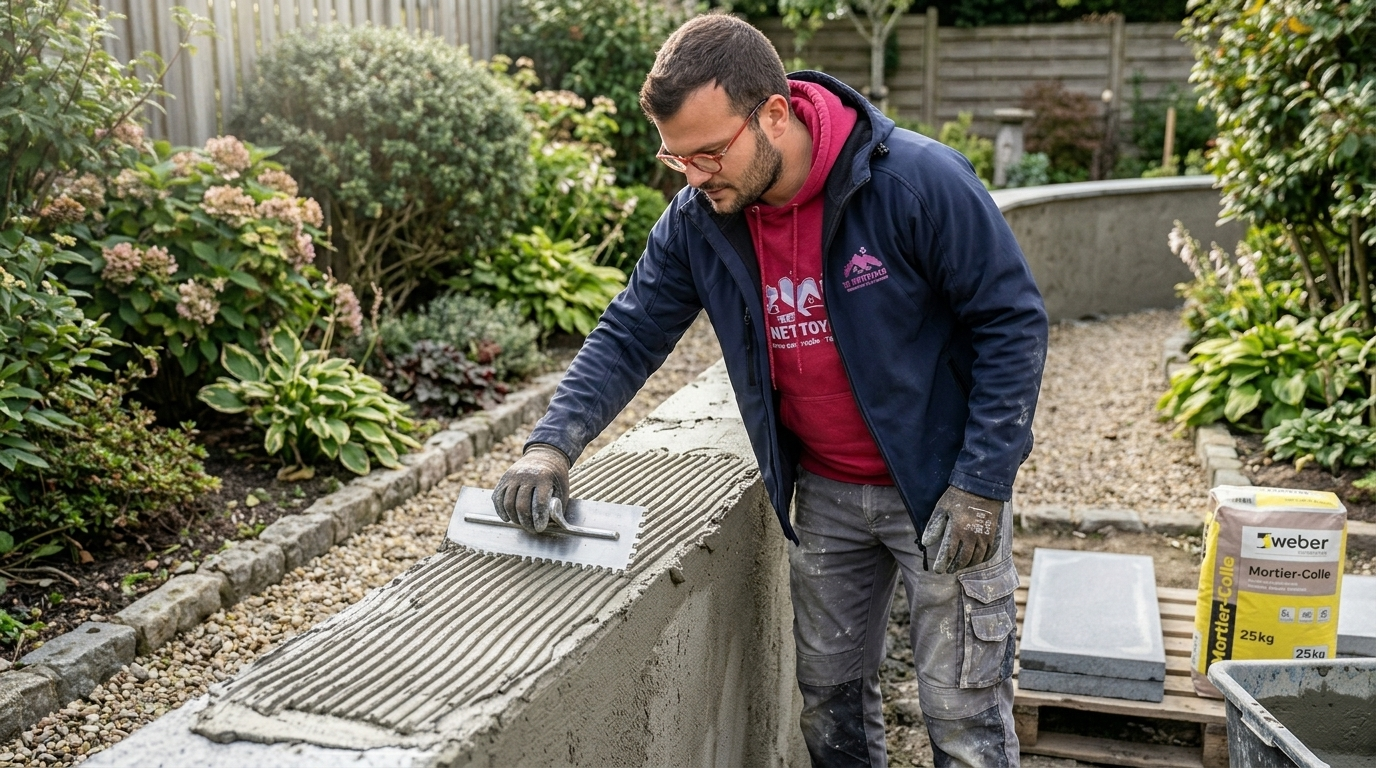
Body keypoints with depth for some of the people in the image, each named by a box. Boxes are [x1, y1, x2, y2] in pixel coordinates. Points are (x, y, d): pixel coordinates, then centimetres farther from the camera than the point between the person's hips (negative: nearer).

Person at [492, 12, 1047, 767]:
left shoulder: (920, 181, -23)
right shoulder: (697, 218, -8)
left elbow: (1013, 323, -16)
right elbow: (630, 334, -2)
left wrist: (981, 484, -19)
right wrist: (553, 442, -17)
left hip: (941, 484, -4)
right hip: (823, 493, 5)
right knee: (827, 692, 18)